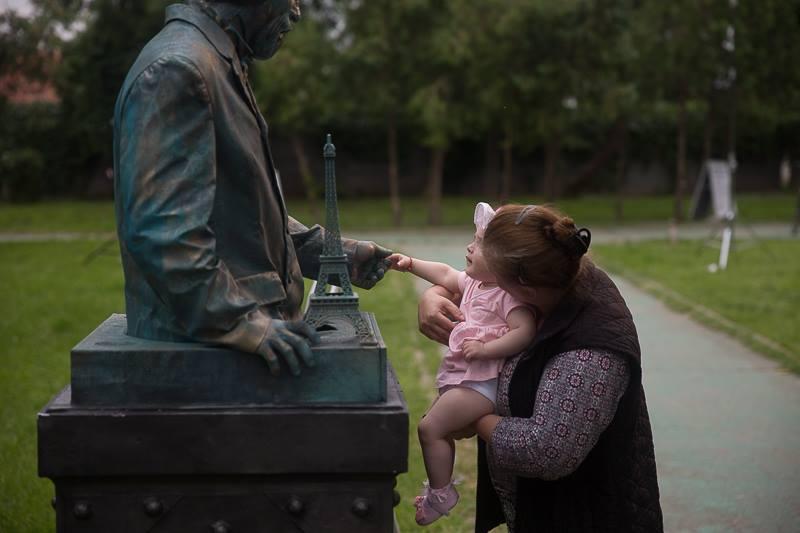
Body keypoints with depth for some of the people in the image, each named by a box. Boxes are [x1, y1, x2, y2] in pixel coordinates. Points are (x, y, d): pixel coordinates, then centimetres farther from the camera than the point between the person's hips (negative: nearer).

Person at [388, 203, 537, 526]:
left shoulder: (509, 294, -19)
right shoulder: (475, 282, 11)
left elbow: (525, 331, -29)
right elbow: (446, 275, 27)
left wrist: (485, 349, -30)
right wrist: (411, 264, 25)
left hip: (482, 383, -10)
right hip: (461, 376, 11)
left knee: (430, 428, -13)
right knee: (435, 423, 22)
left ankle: (440, 493, 3)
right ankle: (439, 484, 37)